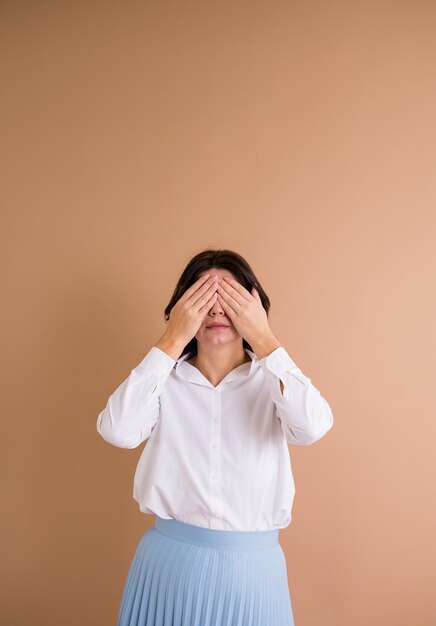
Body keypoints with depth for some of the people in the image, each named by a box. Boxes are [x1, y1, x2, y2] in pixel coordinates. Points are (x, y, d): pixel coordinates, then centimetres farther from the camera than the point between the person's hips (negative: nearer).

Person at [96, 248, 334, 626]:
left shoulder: (274, 381, -3)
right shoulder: (165, 381, -3)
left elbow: (313, 427, -24)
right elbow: (118, 431, -21)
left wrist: (263, 337, -19)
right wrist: (174, 340, -17)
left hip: (251, 566, 0)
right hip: (171, 558, 0)